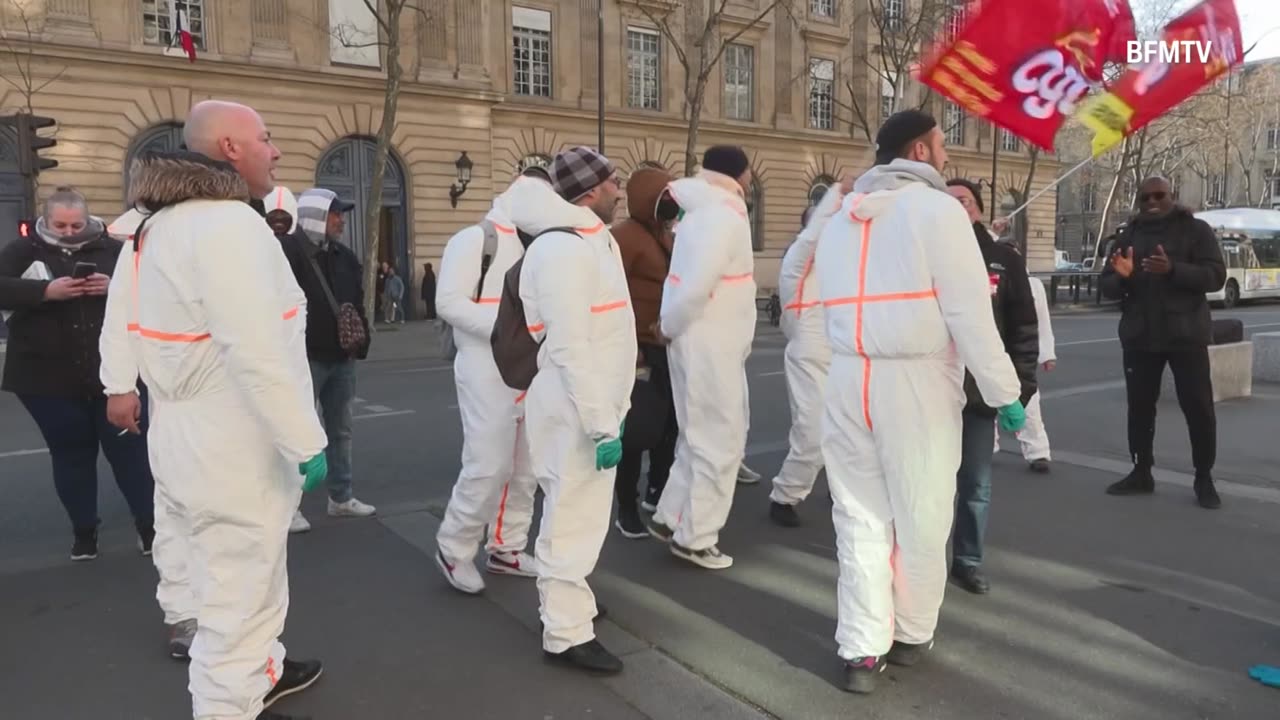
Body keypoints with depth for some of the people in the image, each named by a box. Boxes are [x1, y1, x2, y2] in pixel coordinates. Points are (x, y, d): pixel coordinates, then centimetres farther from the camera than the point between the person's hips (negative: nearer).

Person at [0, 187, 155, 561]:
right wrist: (45, 291, -23)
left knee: (129, 446, 4)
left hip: (112, 372, 0)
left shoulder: (112, 249, 2)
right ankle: (84, 531, 23)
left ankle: (149, 523, 15)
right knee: (71, 453, 10)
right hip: (47, 376, 1)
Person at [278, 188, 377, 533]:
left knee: (340, 430, 15)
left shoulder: (345, 257, 14)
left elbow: (357, 302, 18)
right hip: (305, 358, -7)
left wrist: (360, 342, 7)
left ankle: (341, 497, 26)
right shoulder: (288, 251, -10)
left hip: (342, 358, 8)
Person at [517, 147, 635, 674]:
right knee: (575, 516, -1)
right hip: (575, 410, -10)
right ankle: (567, 634, 11)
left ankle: (561, 598, 39)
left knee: (576, 510, 22)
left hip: (591, 405, 10)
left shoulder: (591, 241, 13)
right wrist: (602, 425, -25)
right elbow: (570, 349, -25)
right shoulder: (563, 249, -20)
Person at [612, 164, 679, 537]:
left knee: (669, 424, 16)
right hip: (638, 351, -9)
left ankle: (656, 492, 32)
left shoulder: (667, 236, 15)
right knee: (637, 430, -3)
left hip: (669, 348, 9)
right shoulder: (625, 235, -13)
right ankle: (626, 508, 11)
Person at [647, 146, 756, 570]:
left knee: (702, 438, 19)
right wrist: (668, 327, -10)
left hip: (708, 343, 9)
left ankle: (670, 518, 27)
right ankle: (695, 539, 12)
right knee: (720, 443, 1)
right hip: (709, 347, -9)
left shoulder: (702, 213, 13)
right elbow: (696, 286, -24)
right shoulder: (725, 217, -16)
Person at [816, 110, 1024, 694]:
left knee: (861, 517, 9)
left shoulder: (840, 219, 17)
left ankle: (861, 650, 10)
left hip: (847, 380, 5)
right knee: (920, 518, 11)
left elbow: (839, 305, 12)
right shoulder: (937, 208, -4)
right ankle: (911, 634, 26)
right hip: (917, 381, -5)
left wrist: (859, 355, 15)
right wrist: (1004, 392, -6)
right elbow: (970, 312, -10)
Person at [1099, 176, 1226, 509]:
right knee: (1139, 407, 8)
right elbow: (1106, 286, 7)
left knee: (1199, 408, 0)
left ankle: (1204, 479, 12)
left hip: (1185, 335, -3)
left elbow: (1216, 276, -10)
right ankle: (1141, 473, 19)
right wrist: (1120, 276, -17)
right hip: (1139, 336, 3)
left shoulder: (1195, 230, 0)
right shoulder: (1129, 235, 10)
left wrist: (1173, 269, -27)